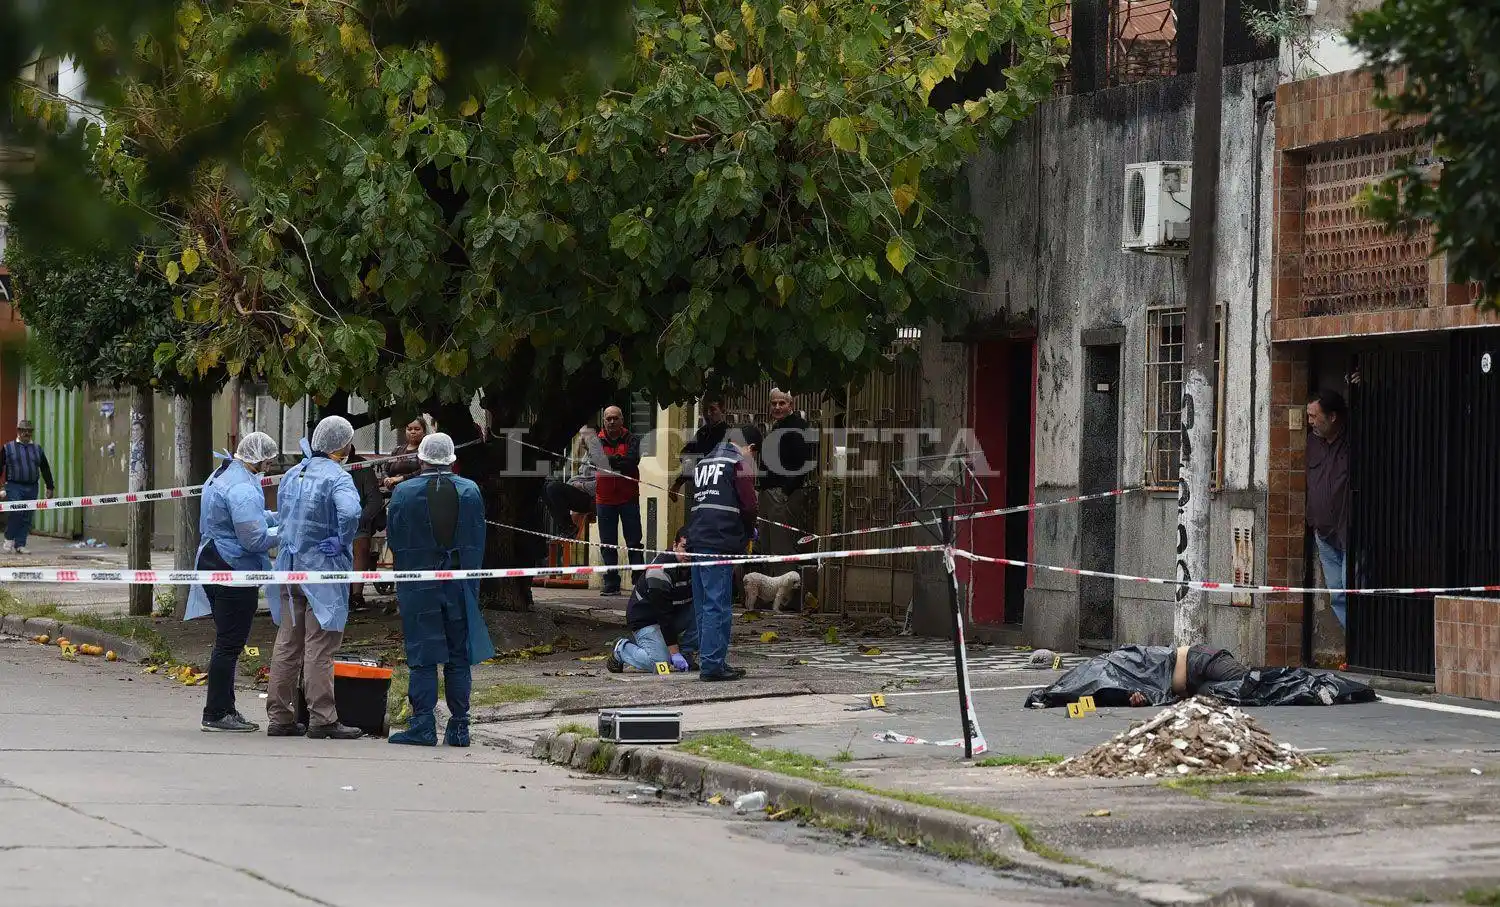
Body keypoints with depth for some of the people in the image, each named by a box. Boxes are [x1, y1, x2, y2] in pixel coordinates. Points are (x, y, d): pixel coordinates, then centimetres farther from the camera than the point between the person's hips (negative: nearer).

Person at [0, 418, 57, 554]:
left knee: (27, 518, 2)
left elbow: (45, 469, 18)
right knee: (15, 512, -17)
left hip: (31, 488, 4)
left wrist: (50, 487, 15)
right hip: (14, 486, -4)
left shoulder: (37, 449, 16)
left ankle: (20, 545, 6)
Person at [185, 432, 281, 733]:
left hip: (214, 565, 10)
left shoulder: (219, 477, 14)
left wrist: (276, 517, 12)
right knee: (230, 643, -4)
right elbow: (255, 539, -23)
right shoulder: (242, 489, -20)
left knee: (227, 642, 16)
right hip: (235, 571, -10)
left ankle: (224, 709, 20)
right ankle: (217, 713, -1)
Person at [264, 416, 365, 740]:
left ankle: (280, 716, 13)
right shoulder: (336, 477, -13)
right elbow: (350, 510, -30)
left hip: (289, 565, 7)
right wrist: (342, 543, -14)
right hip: (322, 568, -7)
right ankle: (322, 718, -3)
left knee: (287, 645, 10)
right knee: (320, 647, -4)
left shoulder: (292, 474, 12)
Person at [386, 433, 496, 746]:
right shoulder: (471, 491, -1)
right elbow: (478, 541, 5)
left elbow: (393, 539, 0)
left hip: (418, 587, -2)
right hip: (461, 586, 2)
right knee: (459, 658, 7)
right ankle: (459, 728, 8)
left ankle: (423, 726, -3)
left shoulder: (404, 492, -7)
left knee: (423, 660, 1)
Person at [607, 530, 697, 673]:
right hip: (645, 619, -7)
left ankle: (685, 653, -1)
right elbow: (663, 613, -28)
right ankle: (622, 649, 3)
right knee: (660, 662, -24)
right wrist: (674, 652, -29)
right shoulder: (660, 570, -27)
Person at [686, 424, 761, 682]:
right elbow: (749, 505, -7)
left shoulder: (704, 462, 23)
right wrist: (749, 532, 10)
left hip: (697, 539, 8)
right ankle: (712, 664, -10)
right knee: (718, 606, -7)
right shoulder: (741, 462, -1)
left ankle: (712, 661, 16)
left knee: (704, 606, 11)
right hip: (721, 542, -8)